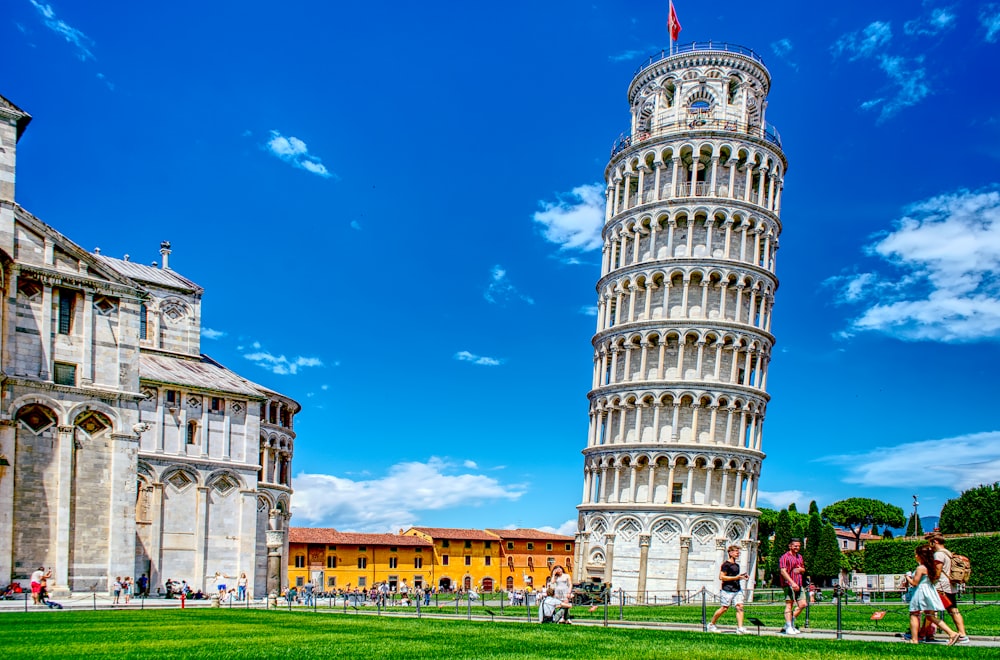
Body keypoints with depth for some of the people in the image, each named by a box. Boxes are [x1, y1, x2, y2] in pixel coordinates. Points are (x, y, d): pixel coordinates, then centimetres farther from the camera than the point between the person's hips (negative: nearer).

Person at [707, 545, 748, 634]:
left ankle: (740, 628, -10)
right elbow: (721, 577, -15)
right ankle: (711, 625, 15)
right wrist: (736, 577, -18)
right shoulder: (726, 564, -8)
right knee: (724, 608, -2)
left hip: (737, 589, 7)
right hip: (727, 590, -7)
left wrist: (742, 576, 12)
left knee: (739, 607, -8)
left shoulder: (737, 565, 17)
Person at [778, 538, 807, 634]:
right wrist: (792, 582, -25)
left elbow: (803, 571, 27)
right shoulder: (785, 557, -7)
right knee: (789, 605, -6)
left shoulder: (800, 557, 19)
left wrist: (800, 569, 1)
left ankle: (791, 622, 19)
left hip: (798, 585, 8)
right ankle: (788, 627, -3)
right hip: (789, 584, -8)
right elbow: (783, 571, -16)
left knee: (802, 604, 6)